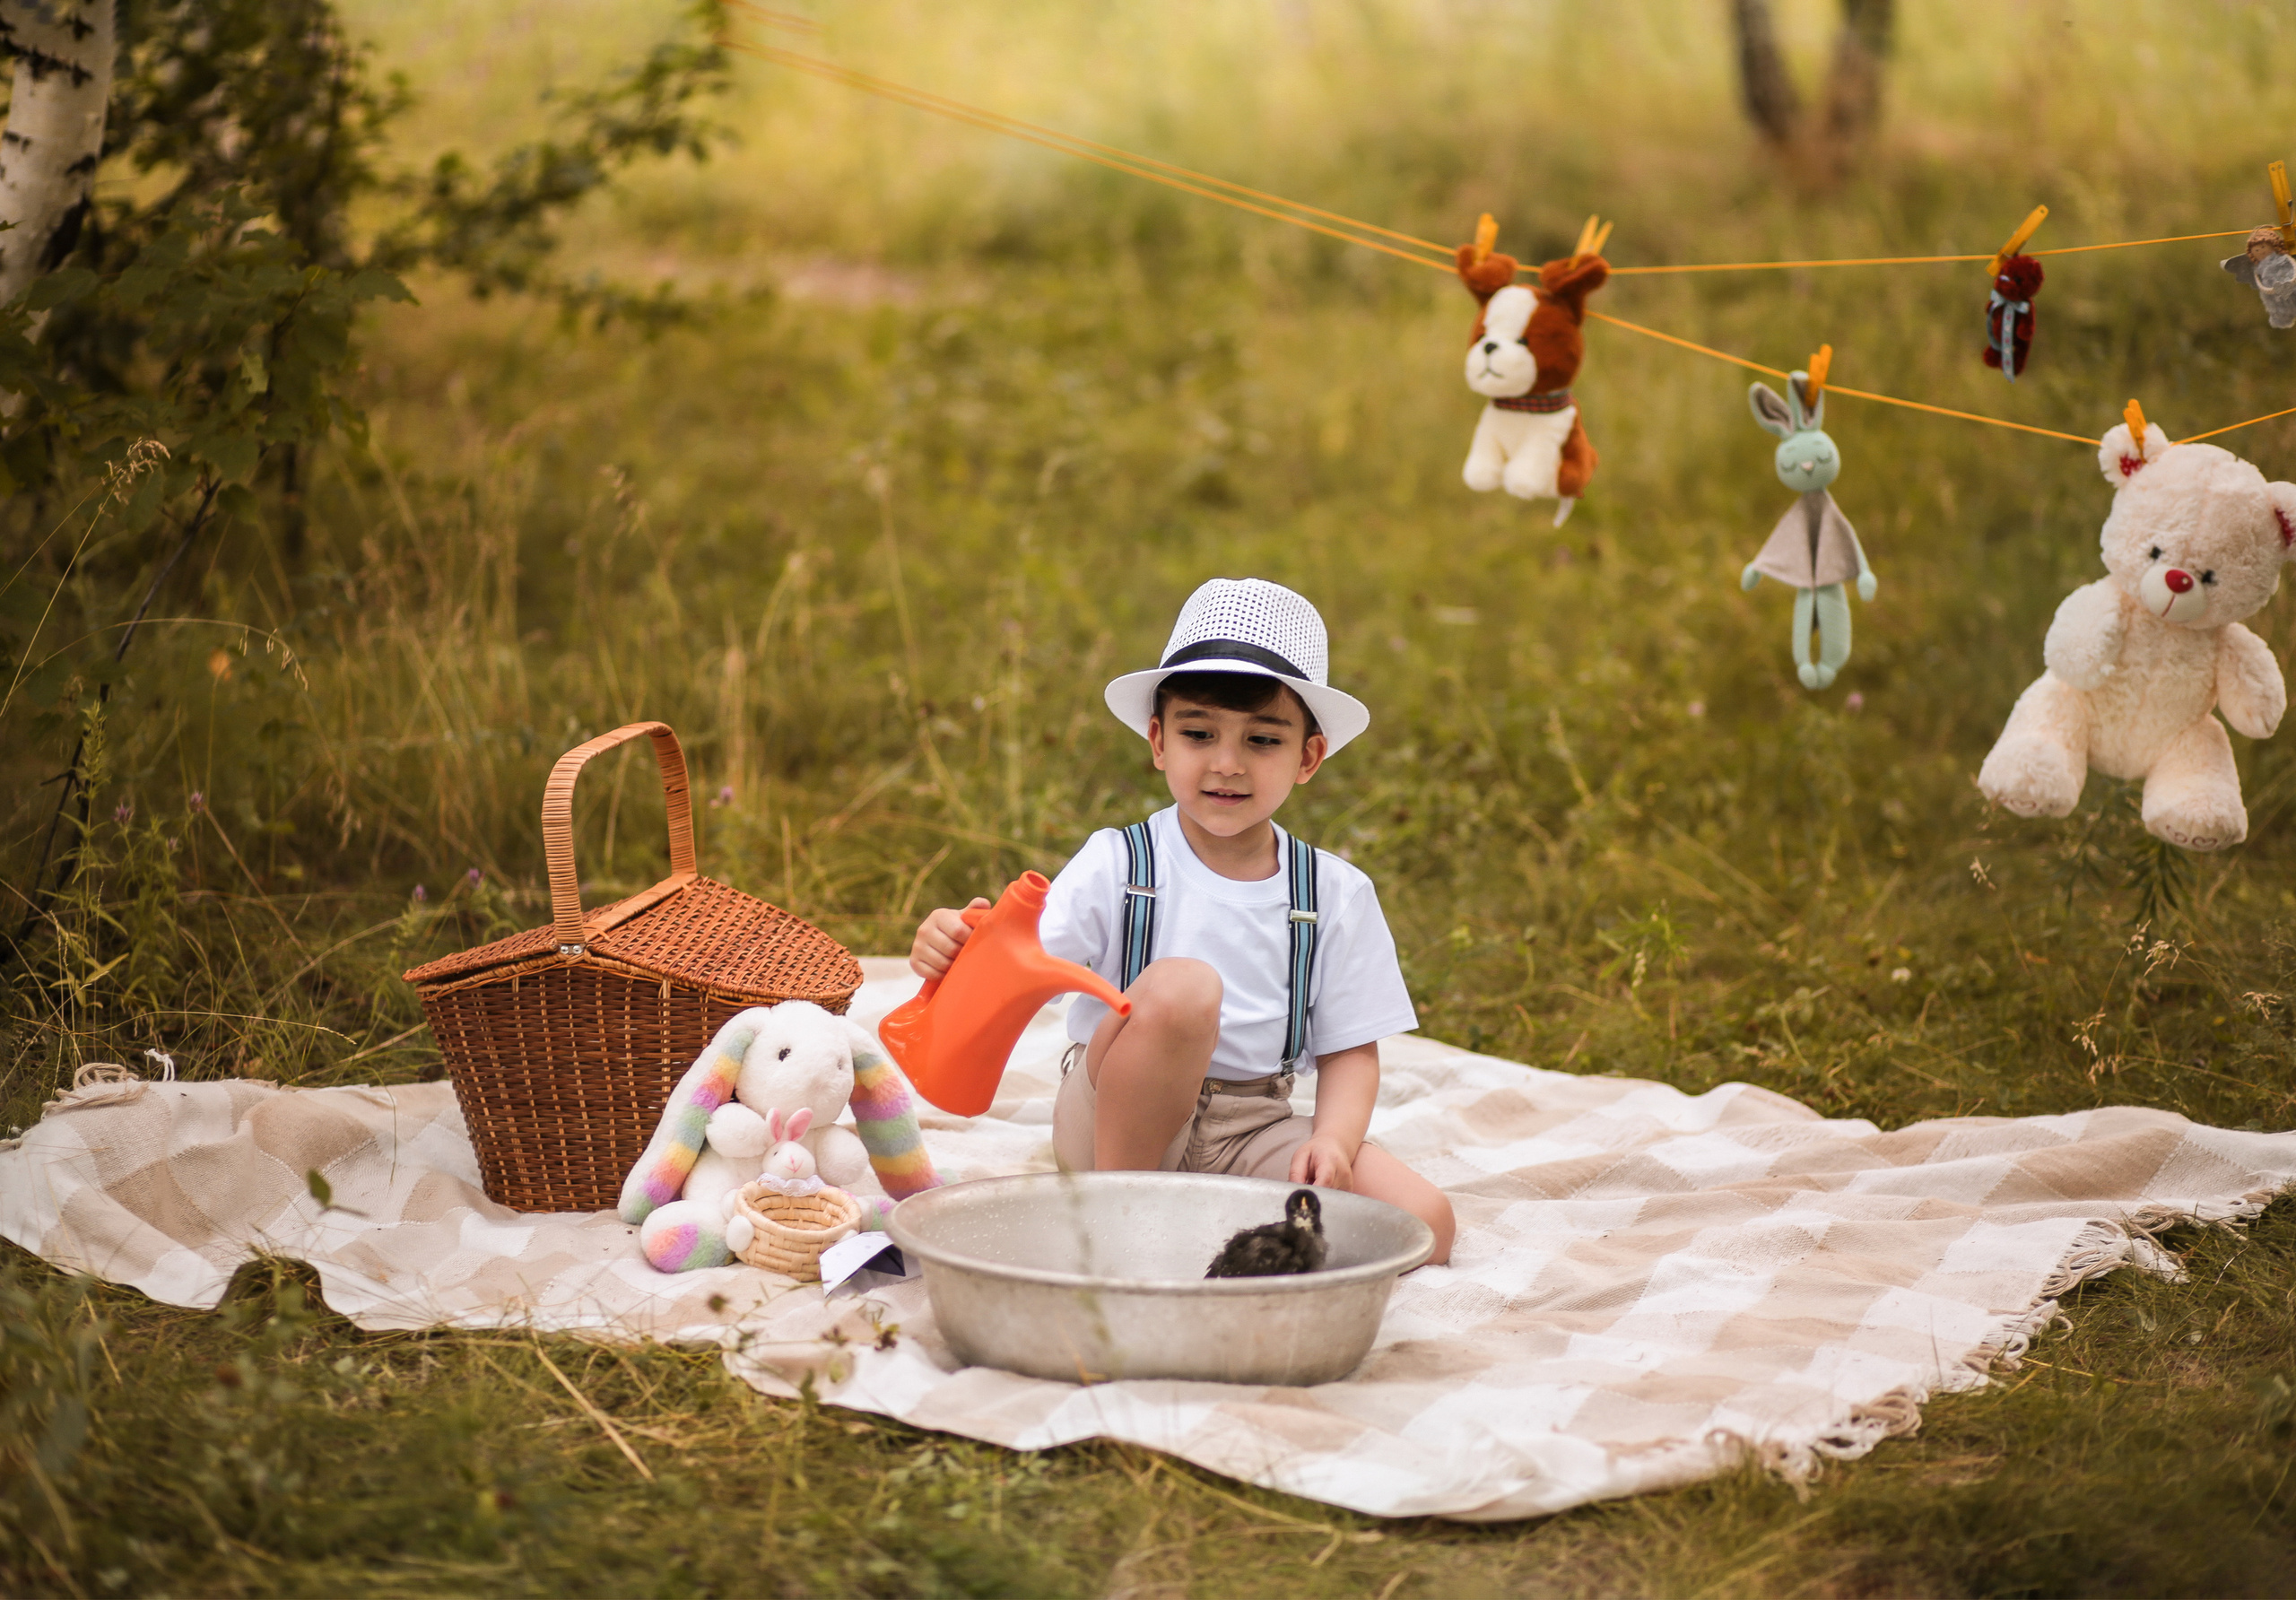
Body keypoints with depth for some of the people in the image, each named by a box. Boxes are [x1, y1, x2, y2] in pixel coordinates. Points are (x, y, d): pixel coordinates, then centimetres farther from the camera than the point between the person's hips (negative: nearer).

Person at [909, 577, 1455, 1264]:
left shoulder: (1336, 894, 1)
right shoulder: (1117, 865, -6)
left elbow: (1349, 1049, 4)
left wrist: (1333, 1140, -16)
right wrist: (959, 951, -41)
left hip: (1251, 1130, 3)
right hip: (1117, 1121, -3)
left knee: (1424, 1221, -19)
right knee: (1181, 986, -34)